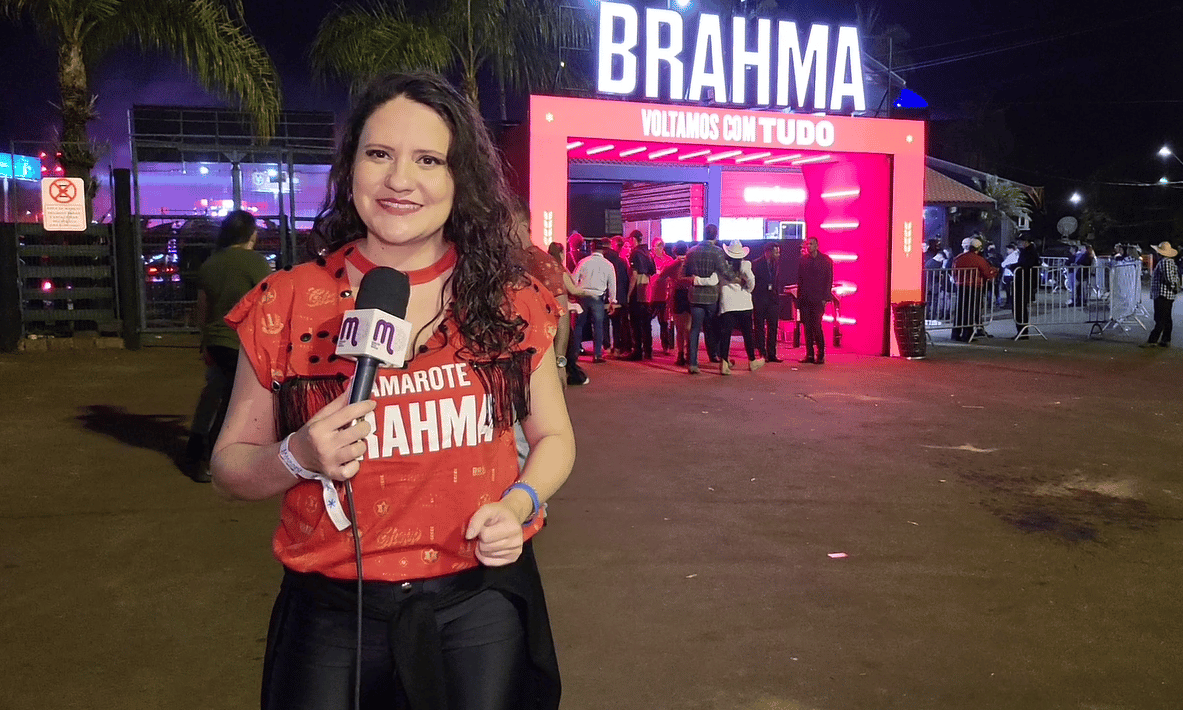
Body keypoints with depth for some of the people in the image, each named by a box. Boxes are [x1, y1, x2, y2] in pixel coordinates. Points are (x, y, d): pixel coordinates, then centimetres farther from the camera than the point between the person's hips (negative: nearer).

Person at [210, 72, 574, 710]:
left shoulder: (511, 302, -3)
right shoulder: (288, 305, -5)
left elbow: (553, 437, 8)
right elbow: (229, 464, 2)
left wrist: (519, 503, -11)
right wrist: (299, 459, -18)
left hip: (481, 603, 1)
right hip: (332, 613, 0)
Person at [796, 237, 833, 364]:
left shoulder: (825, 260, 1)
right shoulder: (803, 259, 11)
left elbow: (829, 280, 1)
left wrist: (825, 298, -6)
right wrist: (799, 296, 6)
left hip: (818, 300, -4)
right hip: (804, 299, 4)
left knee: (816, 326, -9)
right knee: (807, 326, 4)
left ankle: (820, 355, 0)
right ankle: (809, 354, 10)